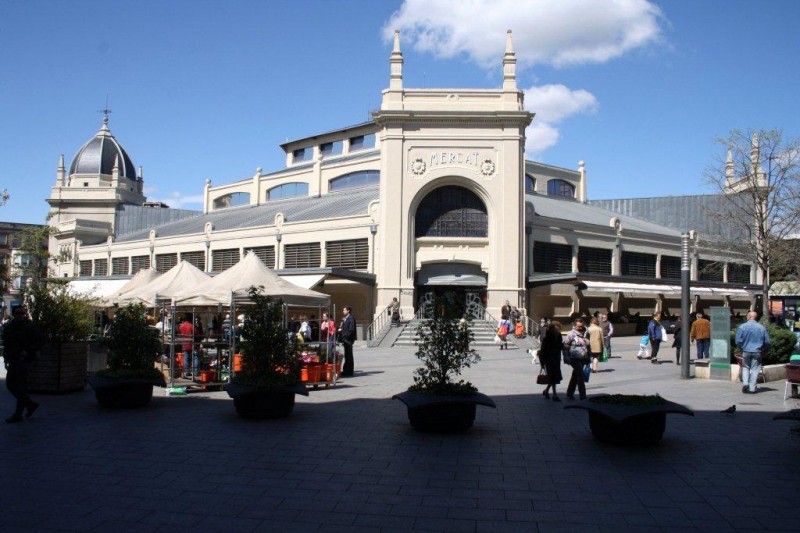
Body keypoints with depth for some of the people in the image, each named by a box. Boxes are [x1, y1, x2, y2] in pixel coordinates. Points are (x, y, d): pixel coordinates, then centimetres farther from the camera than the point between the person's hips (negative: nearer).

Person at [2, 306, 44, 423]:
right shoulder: (9, 326, 9)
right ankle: (30, 404, 24)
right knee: (10, 385, 11)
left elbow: (40, 340, -9)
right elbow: (6, 344, 18)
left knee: (21, 387, -5)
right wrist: (7, 359, 11)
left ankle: (18, 414, 0)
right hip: (13, 360, 8)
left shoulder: (29, 327, -9)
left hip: (22, 360, -8)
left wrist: (28, 351, -17)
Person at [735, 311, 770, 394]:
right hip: (757, 352, 1)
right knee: (755, 369, 7)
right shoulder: (762, 328, -1)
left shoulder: (742, 327, -7)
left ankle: (745, 382, -3)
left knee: (745, 367, 16)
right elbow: (767, 342, 4)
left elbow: (738, 341, -6)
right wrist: (763, 350, 19)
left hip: (746, 351, -1)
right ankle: (752, 388, 7)